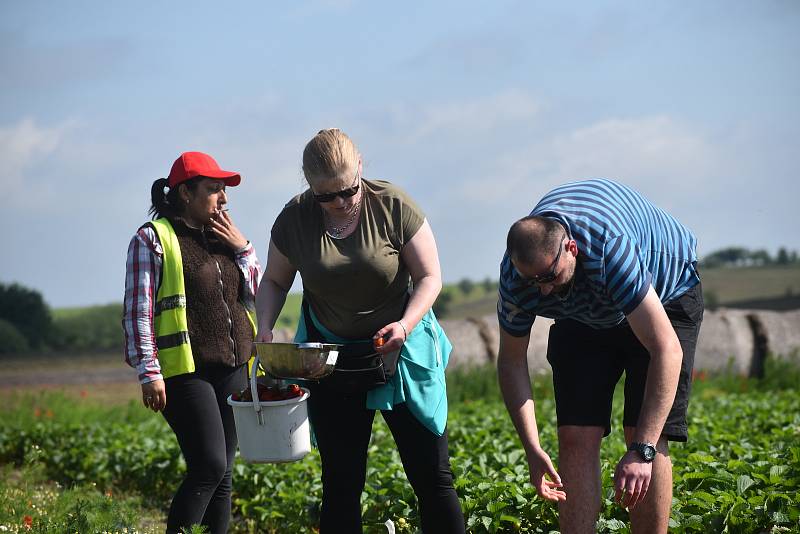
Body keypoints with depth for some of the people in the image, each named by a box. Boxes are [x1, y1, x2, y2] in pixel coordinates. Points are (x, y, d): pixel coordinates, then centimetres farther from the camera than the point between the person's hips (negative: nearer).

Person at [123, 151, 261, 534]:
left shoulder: (223, 236, 16)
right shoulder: (152, 239, -4)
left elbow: (257, 297, 17)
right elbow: (137, 311, -8)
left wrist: (243, 249, 4)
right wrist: (149, 372, -14)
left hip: (233, 370, 7)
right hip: (186, 372, -7)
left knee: (222, 474, 6)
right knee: (209, 468, -16)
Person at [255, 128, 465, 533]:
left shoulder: (393, 206, -13)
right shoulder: (294, 219, -6)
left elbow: (429, 277, -8)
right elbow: (274, 281, 8)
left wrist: (406, 324, -26)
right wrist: (264, 327, -12)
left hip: (400, 352, -2)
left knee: (432, 476, -3)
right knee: (340, 484, 5)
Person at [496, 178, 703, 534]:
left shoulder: (612, 249, -43)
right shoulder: (516, 273, -27)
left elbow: (667, 350, -43)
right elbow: (511, 361, -11)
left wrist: (642, 451, -47)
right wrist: (532, 449, -20)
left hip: (664, 296, -4)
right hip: (583, 314, 4)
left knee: (644, 434, -17)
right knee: (576, 437, -11)